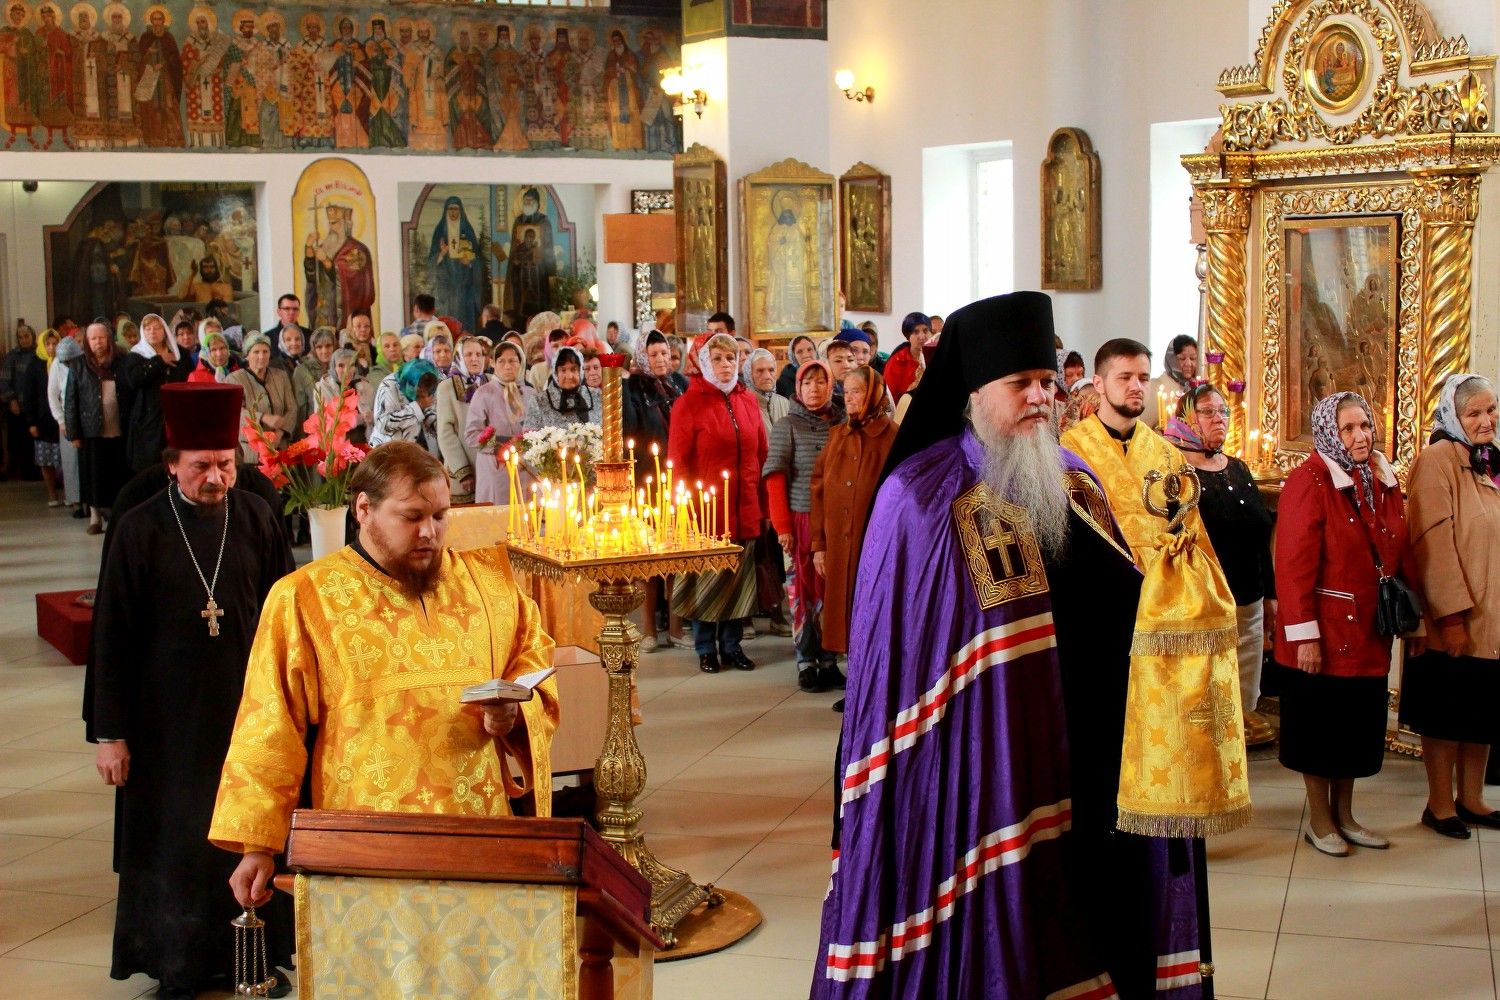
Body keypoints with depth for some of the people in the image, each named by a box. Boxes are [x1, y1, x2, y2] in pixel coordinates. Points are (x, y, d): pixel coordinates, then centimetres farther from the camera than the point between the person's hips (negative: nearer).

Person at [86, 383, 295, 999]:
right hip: (169, 719, -1)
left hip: (248, 711, 2)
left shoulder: (257, 521, -2)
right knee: (175, 842, 7)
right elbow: (112, 638, -4)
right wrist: (109, 732, -5)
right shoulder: (139, 531, -7)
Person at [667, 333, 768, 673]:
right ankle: (706, 649, 16)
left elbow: (761, 457, 12)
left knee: (739, 579, 9)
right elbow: (678, 464, -5)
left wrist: (763, 505, 9)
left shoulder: (748, 401, 9)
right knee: (706, 578, 4)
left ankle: (732, 646, 21)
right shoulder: (688, 404, -4)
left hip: (744, 511, 4)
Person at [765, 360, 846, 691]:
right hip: (802, 518, -3)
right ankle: (806, 663, 8)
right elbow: (775, 477, -3)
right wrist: (783, 526, -9)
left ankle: (828, 660, 13)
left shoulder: (842, 424, 8)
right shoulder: (788, 425, 0)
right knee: (806, 590, 1)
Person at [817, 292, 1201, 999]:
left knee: (1068, 902, 13)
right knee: (984, 926, 3)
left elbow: (1119, 608, 12)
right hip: (973, 751, -5)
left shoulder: (1072, 482, 9)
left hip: (1075, 748, 6)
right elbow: (895, 640, -10)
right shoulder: (921, 495, -9)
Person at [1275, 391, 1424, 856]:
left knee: (1360, 726, 13)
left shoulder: (1384, 481, 8)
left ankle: (1344, 814, 27)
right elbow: (1294, 564, -18)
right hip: (1327, 630, -7)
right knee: (1321, 726, 5)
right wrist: (1303, 634, -20)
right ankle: (1319, 820, 19)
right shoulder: (1309, 482, -13)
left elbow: (1402, 556, 12)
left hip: (1370, 632, 7)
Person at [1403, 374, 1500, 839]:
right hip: (1454, 621, -7)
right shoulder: (1437, 460, -12)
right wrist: (1452, 614, -21)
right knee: (1446, 713, 3)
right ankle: (1440, 805, 13)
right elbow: (1434, 541, -17)